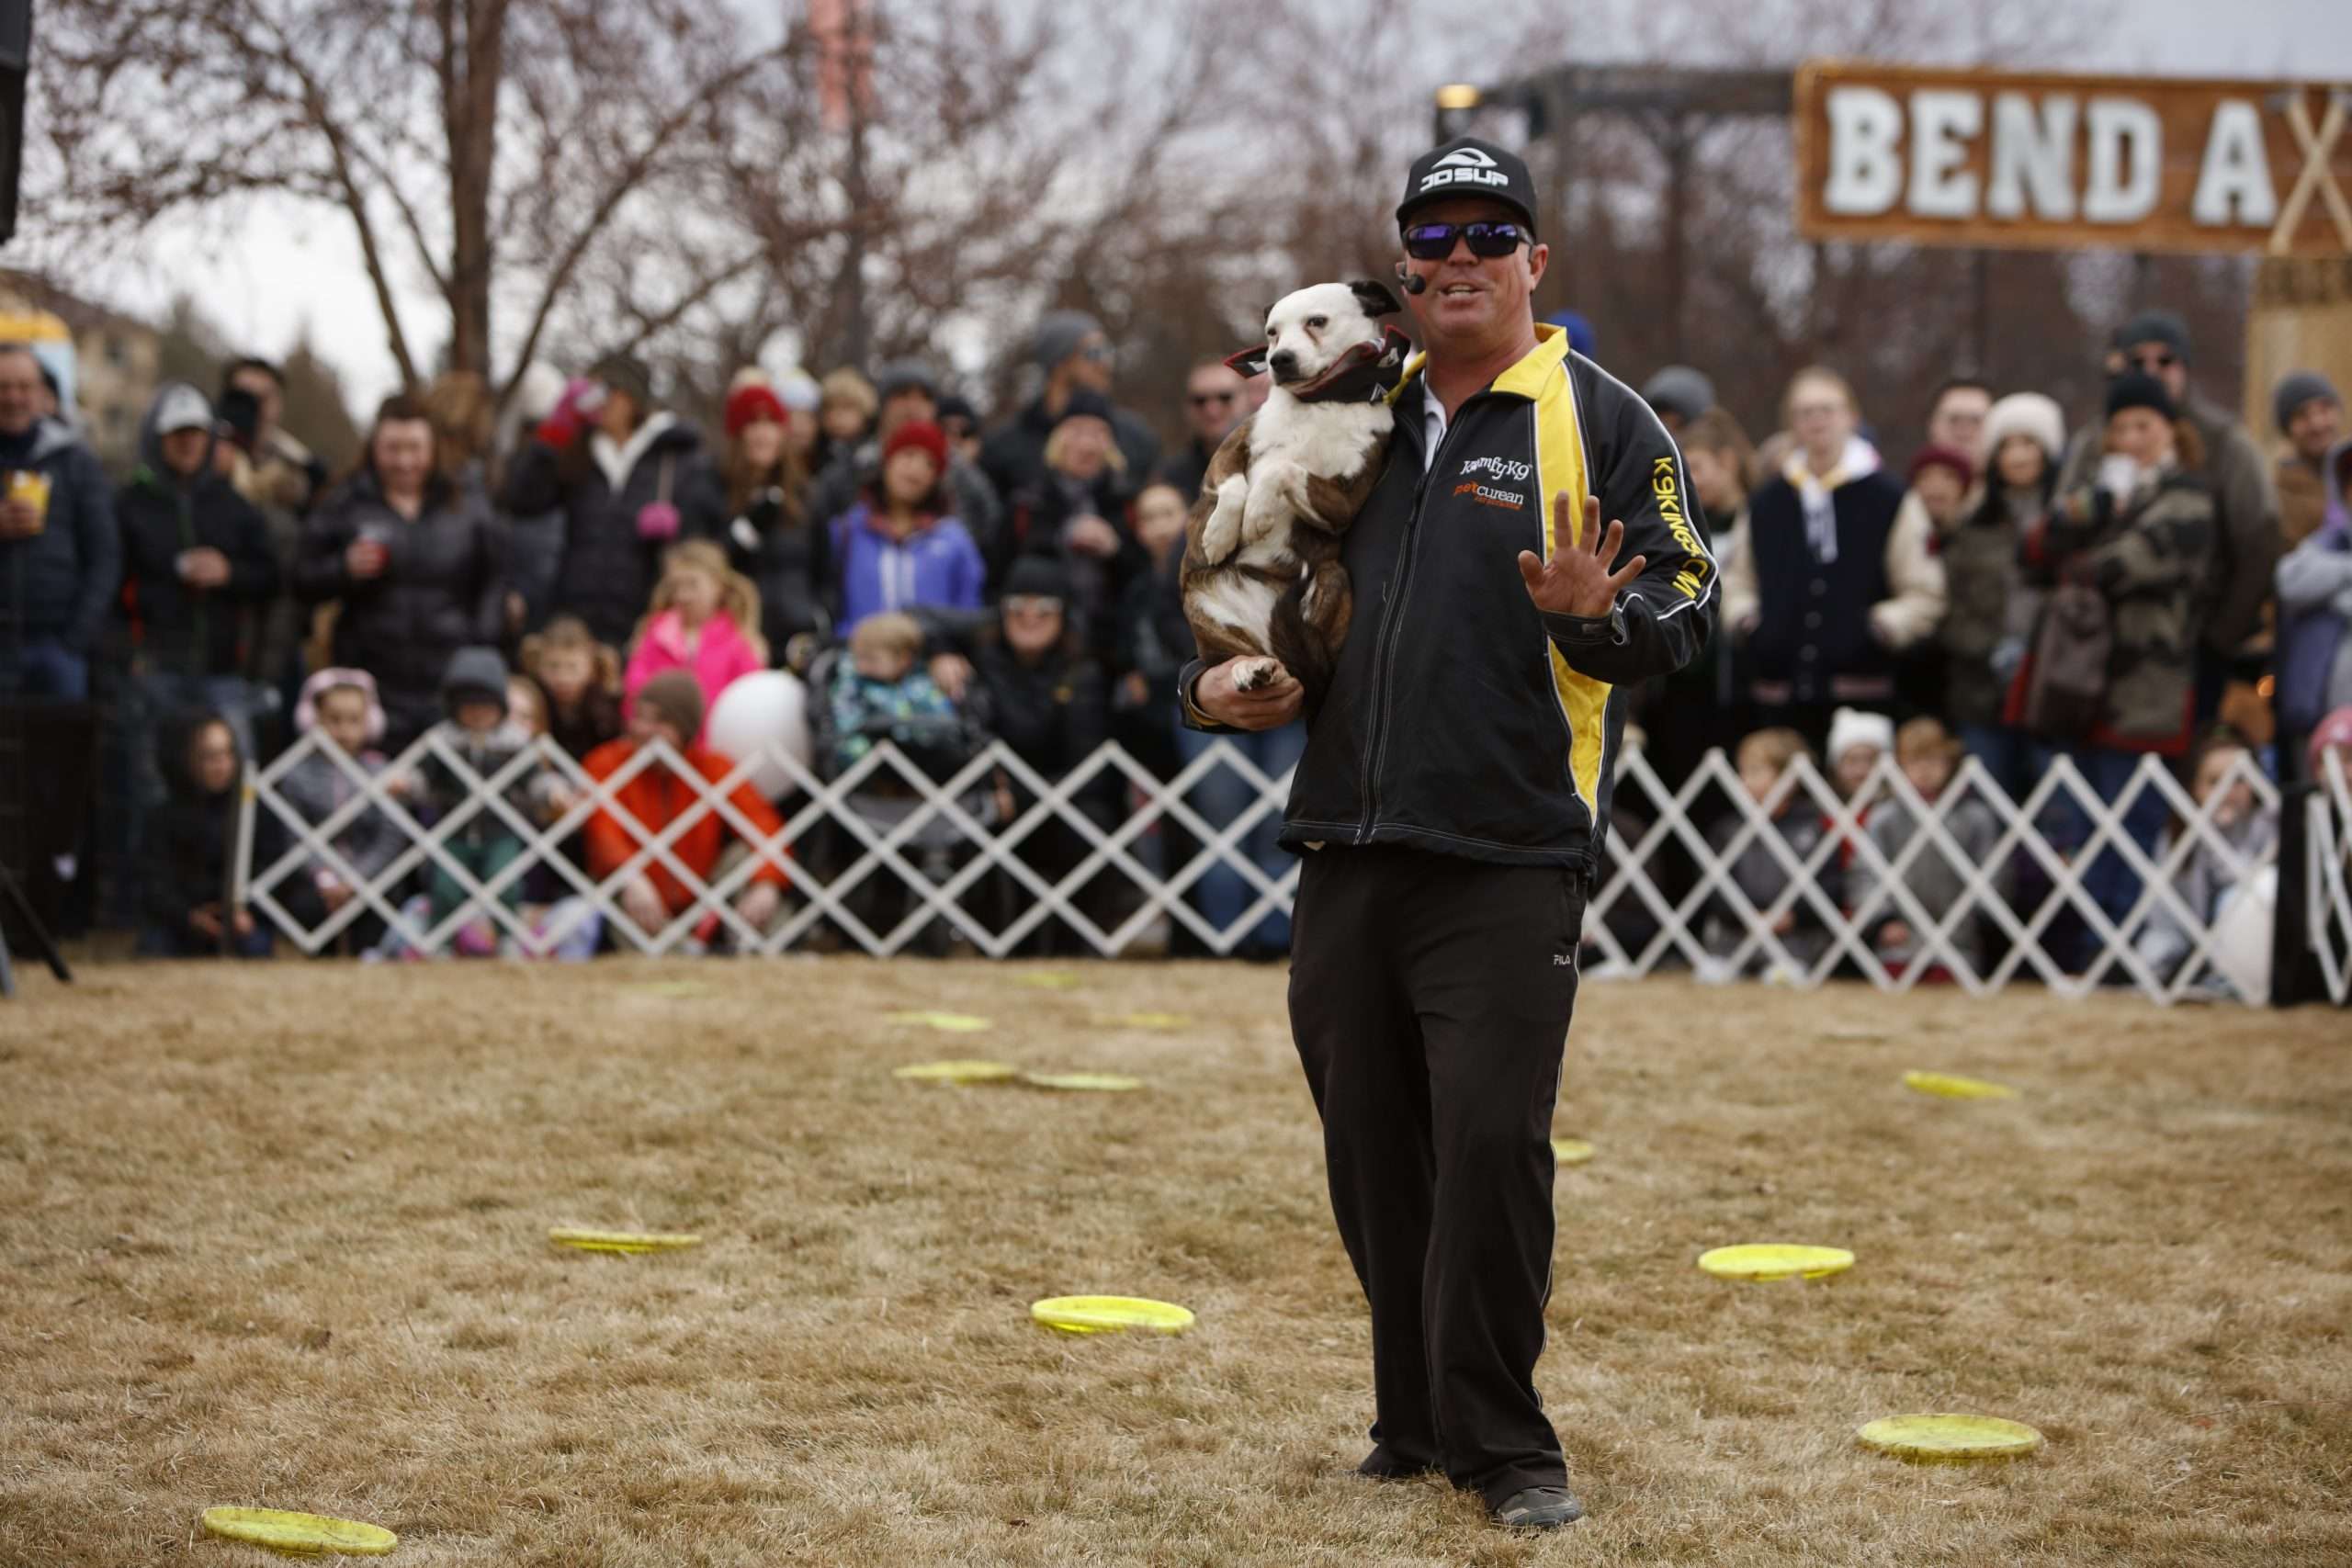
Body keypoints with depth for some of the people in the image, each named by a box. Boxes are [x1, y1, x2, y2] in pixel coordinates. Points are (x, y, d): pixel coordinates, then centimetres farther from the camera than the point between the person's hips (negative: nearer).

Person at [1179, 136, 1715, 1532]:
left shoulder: (1604, 423, 2)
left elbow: (1688, 606, -4)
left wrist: (1596, 618, -26)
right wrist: (1212, 687, 7)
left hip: (1507, 865, -5)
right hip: (1346, 852, 5)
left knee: (1492, 1143, -10)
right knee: (1374, 1148, 9)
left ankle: (1501, 1442, 0)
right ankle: (1419, 1422, 21)